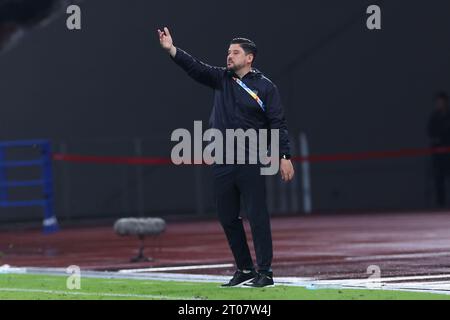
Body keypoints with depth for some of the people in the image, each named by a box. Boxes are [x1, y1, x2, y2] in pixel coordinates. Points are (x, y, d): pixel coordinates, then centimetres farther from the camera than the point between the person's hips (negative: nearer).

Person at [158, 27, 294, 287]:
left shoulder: (265, 87, -2)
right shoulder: (221, 79, 12)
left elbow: (278, 124, -5)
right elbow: (196, 68, -1)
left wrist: (285, 157, -13)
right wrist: (171, 50, -15)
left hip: (251, 163, -6)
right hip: (223, 162, 6)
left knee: (257, 216, -7)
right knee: (227, 217, 9)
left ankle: (265, 273, -5)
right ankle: (244, 269, 20)